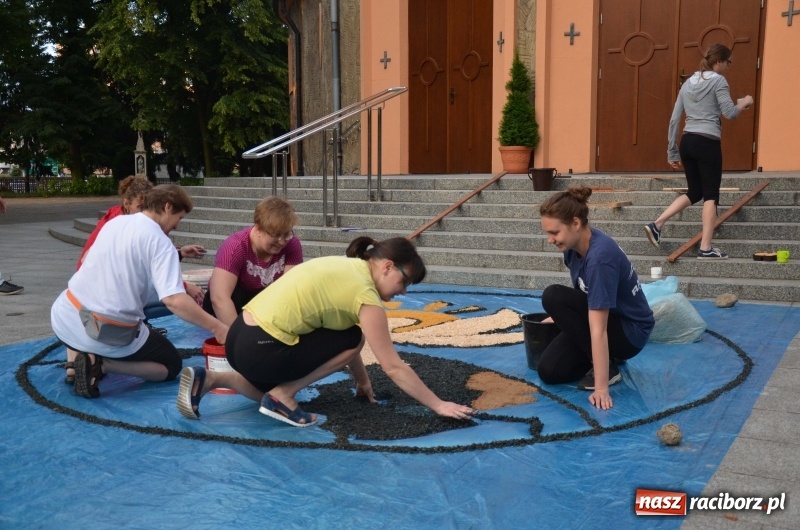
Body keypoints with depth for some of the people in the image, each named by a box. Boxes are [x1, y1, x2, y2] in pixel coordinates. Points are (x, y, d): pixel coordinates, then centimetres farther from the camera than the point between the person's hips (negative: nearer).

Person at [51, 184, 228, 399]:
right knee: (172, 365, 16)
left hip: (64, 319, 6)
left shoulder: (114, 222, 9)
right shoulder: (160, 242, -12)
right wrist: (217, 328, -17)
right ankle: (100, 365, -6)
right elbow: (174, 300, -24)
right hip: (108, 334, -6)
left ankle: (78, 359, 15)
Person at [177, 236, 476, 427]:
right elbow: (393, 367, -8)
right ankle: (282, 396, 1)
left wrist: (362, 381, 29)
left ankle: (208, 380, 15)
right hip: (260, 350, -9)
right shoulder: (365, 293, -11)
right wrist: (438, 405, 0)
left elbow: (339, 340, 23)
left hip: (240, 338, 9)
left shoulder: (345, 267, 14)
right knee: (352, 339, 1)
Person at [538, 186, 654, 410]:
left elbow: (598, 330, -36)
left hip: (629, 331, -7)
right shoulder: (574, 243, -9)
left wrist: (601, 387, -35)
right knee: (549, 371, -7)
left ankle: (606, 366, -13)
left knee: (553, 296, -25)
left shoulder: (600, 257, -34)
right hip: (603, 317, 7)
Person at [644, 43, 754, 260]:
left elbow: (674, 120, 14)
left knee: (694, 193, 17)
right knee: (710, 195, 0)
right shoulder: (718, 80, -3)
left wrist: (672, 151, 18)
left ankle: (657, 224, 6)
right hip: (707, 143, -7)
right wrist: (743, 103, 12)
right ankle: (705, 248, 0)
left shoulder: (688, 83, 16)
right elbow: (730, 113, -10)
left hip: (687, 142, 7)